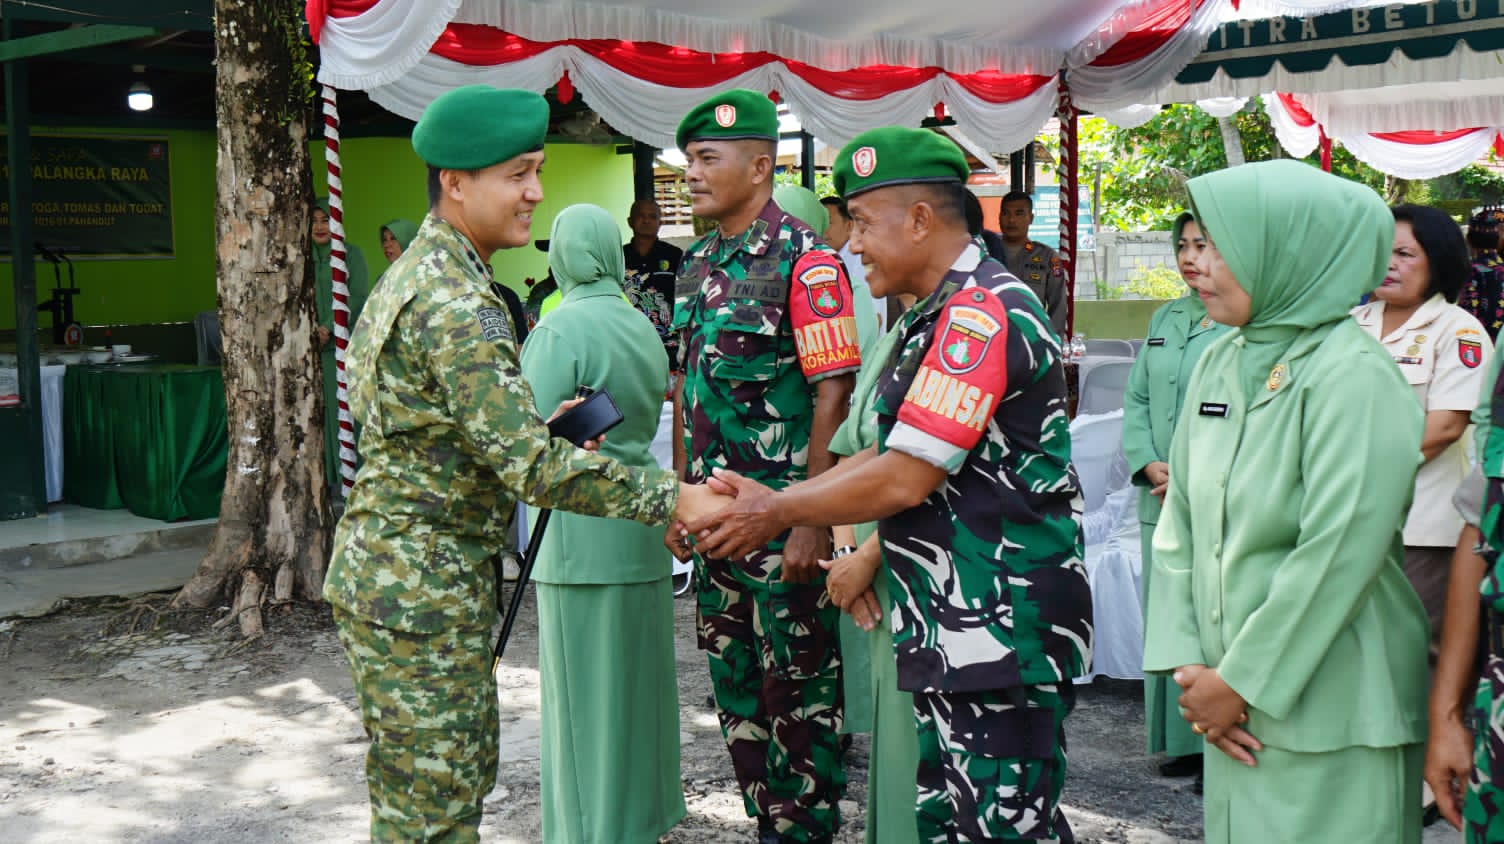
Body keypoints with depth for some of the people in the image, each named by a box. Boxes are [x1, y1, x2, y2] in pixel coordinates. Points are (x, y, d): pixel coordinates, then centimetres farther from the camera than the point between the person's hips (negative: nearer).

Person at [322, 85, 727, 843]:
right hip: (420, 587, -10)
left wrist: (546, 431, 9)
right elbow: (531, 465, -26)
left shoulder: (412, 275, 12)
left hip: (386, 571, 10)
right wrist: (673, 500, -22)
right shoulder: (456, 304, -21)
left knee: (464, 775, 19)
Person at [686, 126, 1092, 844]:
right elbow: (887, 455, 18)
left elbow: (904, 479, -19)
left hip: (1002, 629, -10)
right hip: (955, 625, 10)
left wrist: (779, 511, -7)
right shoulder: (941, 315, 17)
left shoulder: (981, 314, -17)